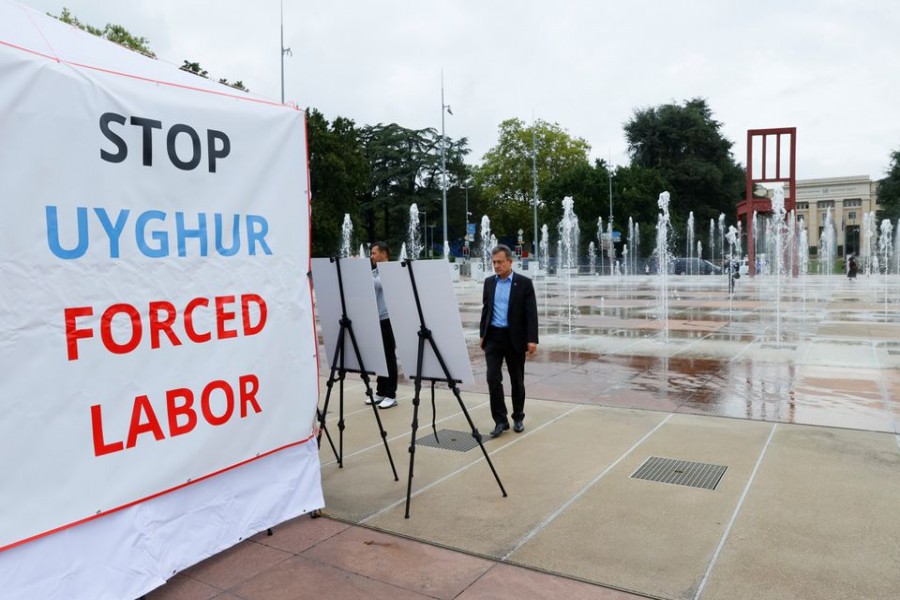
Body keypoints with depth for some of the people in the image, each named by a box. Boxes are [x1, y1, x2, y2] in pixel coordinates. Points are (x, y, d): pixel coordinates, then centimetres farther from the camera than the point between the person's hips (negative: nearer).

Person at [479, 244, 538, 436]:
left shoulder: (524, 283, -5)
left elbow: (531, 313, -9)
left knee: (517, 380, 7)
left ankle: (518, 418, 24)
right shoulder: (489, 282, 8)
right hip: (493, 336, 3)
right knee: (493, 378, -7)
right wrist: (482, 335, 12)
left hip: (515, 337, -3)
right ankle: (500, 420, 2)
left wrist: (532, 339, -17)